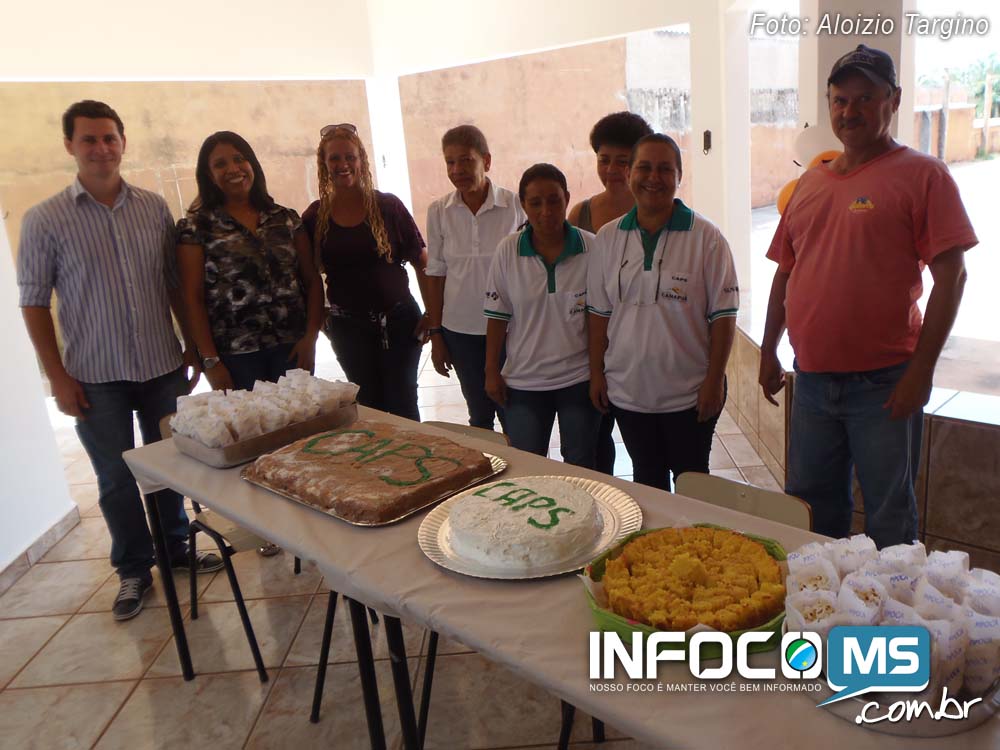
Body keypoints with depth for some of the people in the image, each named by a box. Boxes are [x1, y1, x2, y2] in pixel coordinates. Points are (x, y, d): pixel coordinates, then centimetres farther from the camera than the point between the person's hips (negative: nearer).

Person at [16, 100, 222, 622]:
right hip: (95, 377, -2)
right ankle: (133, 571, 27)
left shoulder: (154, 208, 2)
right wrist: (58, 377, -7)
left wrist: (194, 345, 7)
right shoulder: (45, 220, -5)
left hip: (163, 367, 2)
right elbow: (34, 304, -4)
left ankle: (176, 549, 35)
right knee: (116, 480, 9)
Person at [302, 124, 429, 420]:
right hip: (348, 327, 2)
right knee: (370, 405, 9)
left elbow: (422, 263, -2)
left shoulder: (387, 206, -4)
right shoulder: (315, 216, 1)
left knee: (402, 404, 1)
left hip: (398, 320, -1)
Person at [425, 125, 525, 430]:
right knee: (479, 415, 13)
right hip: (460, 329, 2)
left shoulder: (515, 205, -7)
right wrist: (435, 334, 4)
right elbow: (436, 274, 4)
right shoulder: (439, 211, -1)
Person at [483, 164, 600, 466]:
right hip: (523, 381, 1)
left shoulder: (592, 248, -8)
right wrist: (491, 370, 0)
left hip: (579, 377, -1)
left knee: (581, 470, 15)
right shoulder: (507, 251, -5)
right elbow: (497, 316, 0)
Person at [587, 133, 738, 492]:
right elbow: (599, 312, 6)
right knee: (647, 480, 18)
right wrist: (596, 372, 4)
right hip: (627, 391, 3)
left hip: (690, 393, -3)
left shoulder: (706, 237, -7)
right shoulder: (608, 237, 3)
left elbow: (723, 315, -7)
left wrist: (713, 381, -11)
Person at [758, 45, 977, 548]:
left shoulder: (922, 175, -4)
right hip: (812, 379, 5)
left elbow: (950, 276, -9)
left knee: (889, 517, 7)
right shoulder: (810, 183, 12)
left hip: (884, 383, -5)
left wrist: (921, 369, -15)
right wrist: (768, 353, 14)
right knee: (812, 507, 17)